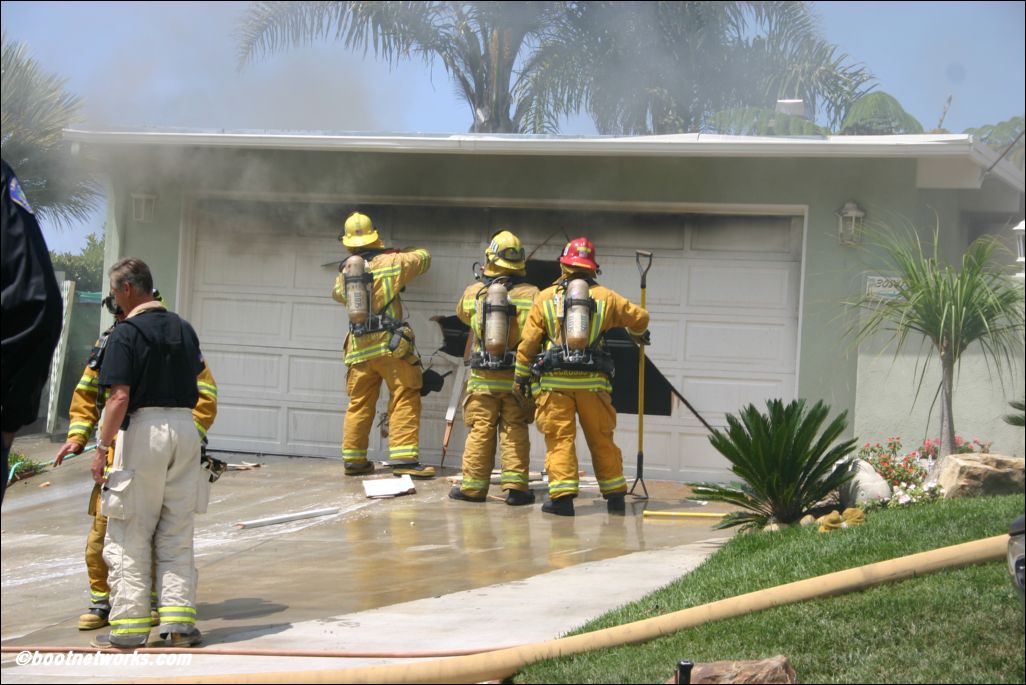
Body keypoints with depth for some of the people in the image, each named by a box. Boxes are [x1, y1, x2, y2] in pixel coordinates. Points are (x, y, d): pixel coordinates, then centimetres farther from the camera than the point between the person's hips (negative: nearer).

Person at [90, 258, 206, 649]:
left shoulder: (126, 333, -9)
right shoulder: (184, 330, 11)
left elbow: (120, 397, -16)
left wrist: (102, 448, -13)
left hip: (143, 429, -6)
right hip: (185, 428, 6)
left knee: (130, 536, 1)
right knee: (177, 535, 11)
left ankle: (130, 626, 0)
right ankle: (179, 620, 6)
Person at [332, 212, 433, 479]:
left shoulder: (344, 271, 11)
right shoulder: (389, 263, -3)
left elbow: (338, 292, 34)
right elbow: (423, 257, 10)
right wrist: (396, 252, 26)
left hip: (358, 347, 5)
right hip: (389, 344, -5)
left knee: (359, 404, 13)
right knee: (404, 399, -4)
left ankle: (353, 459, 15)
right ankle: (404, 458, -13)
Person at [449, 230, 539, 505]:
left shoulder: (472, 293, 0)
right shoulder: (531, 295, -7)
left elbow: (462, 313, 22)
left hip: (482, 377, 1)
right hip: (517, 376, -1)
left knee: (480, 430, 6)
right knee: (515, 431, 4)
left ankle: (473, 485, 10)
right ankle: (515, 485, 0)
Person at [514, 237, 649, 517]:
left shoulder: (545, 298, 6)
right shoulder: (604, 297, 10)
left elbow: (528, 342, 4)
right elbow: (639, 317, 19)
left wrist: (520, 376, 13)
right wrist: (638, 334, 43)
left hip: (554, 381, -1)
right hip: (592, 380, 1)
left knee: (559, 439, -2)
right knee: (602, 440, 10)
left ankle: (562, 496, -12)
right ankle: (615, 496, 14)